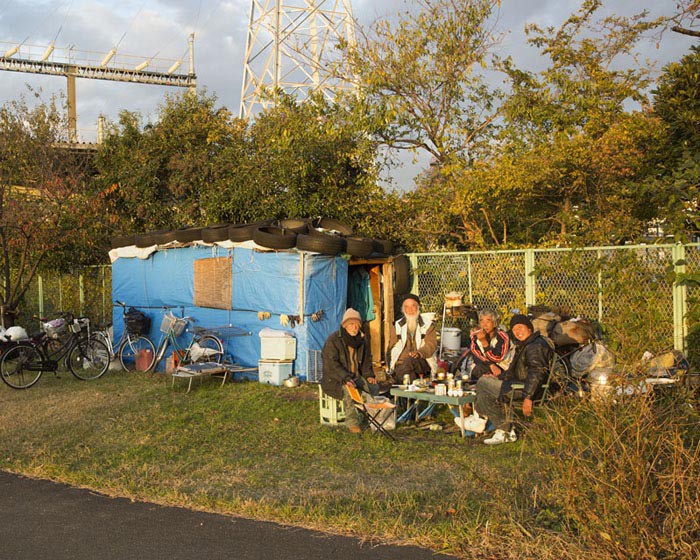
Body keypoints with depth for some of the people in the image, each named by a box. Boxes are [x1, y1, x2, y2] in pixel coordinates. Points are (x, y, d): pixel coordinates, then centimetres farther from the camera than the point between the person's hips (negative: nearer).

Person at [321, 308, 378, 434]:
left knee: (373, 387, -18)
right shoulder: (333, 340, -11)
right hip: (335, 379, -6)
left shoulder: (361, 340, 11)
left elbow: (366, 360, 22)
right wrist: (346, 378, -29)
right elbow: (331, 364, -18)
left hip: (356, 376, 6)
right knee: (349, 390, -36)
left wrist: (369, 375, 3)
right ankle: (352, 423, -30)